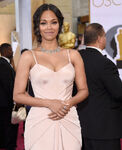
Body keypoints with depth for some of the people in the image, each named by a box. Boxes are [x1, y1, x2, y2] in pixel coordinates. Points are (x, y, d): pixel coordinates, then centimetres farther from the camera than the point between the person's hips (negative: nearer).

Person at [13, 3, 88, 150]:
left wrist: (69, 103, -9)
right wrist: (49, 103, -12)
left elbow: (83, 90, 11)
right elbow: (18, 95, -1)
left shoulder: (73, 55, 7)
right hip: (40, 122, -2)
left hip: (68, 122, 2)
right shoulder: (28, 57, 1)